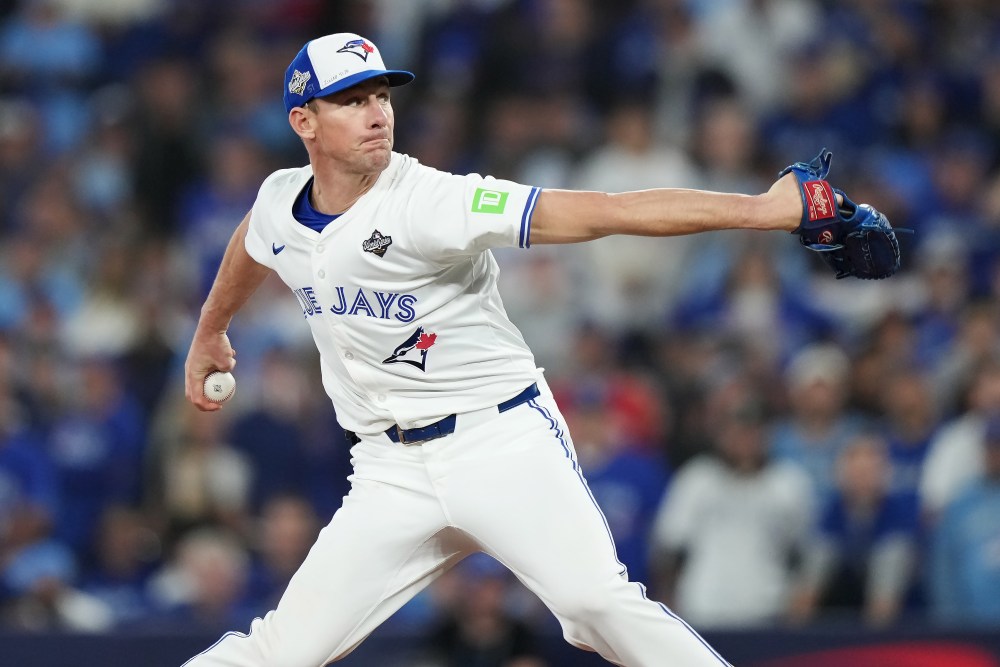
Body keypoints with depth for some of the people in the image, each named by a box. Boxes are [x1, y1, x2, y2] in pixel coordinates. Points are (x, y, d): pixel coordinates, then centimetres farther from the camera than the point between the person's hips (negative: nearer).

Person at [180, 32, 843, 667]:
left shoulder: (429, 202, -18)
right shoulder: (279, 203, 0)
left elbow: (602, 212, -28)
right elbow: (251, 248, 27)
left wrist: (757, 209, -36)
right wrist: (210, 333, 44)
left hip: (504, 441, -4)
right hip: (392, 471, 4)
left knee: (598, 601, -23)